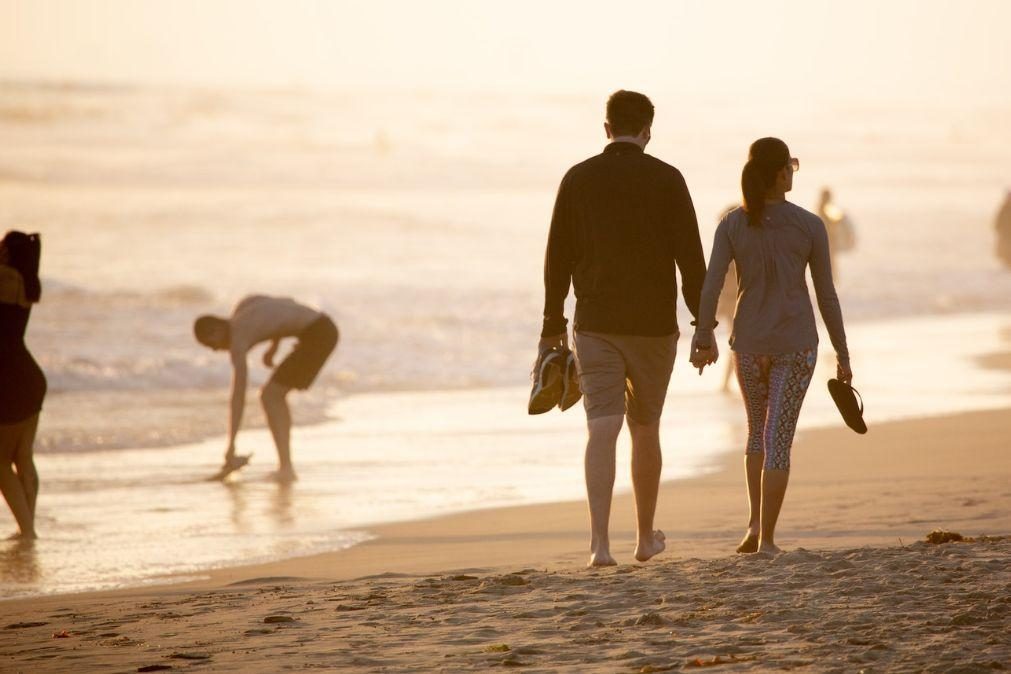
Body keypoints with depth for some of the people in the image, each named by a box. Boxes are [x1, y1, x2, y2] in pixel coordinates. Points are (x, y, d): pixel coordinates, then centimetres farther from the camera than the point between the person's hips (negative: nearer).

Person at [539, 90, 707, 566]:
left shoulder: (578, 179, 0)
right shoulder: (666, 180, -5)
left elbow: (557, 256, 3)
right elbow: (690, 256, -7)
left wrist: (553, 323, 12)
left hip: (595, 324, 0)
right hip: (654, 325, 0)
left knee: (602, 429, -7)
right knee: (645, 428, 15)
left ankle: (600, 542, -22)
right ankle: (645, 537, 28)